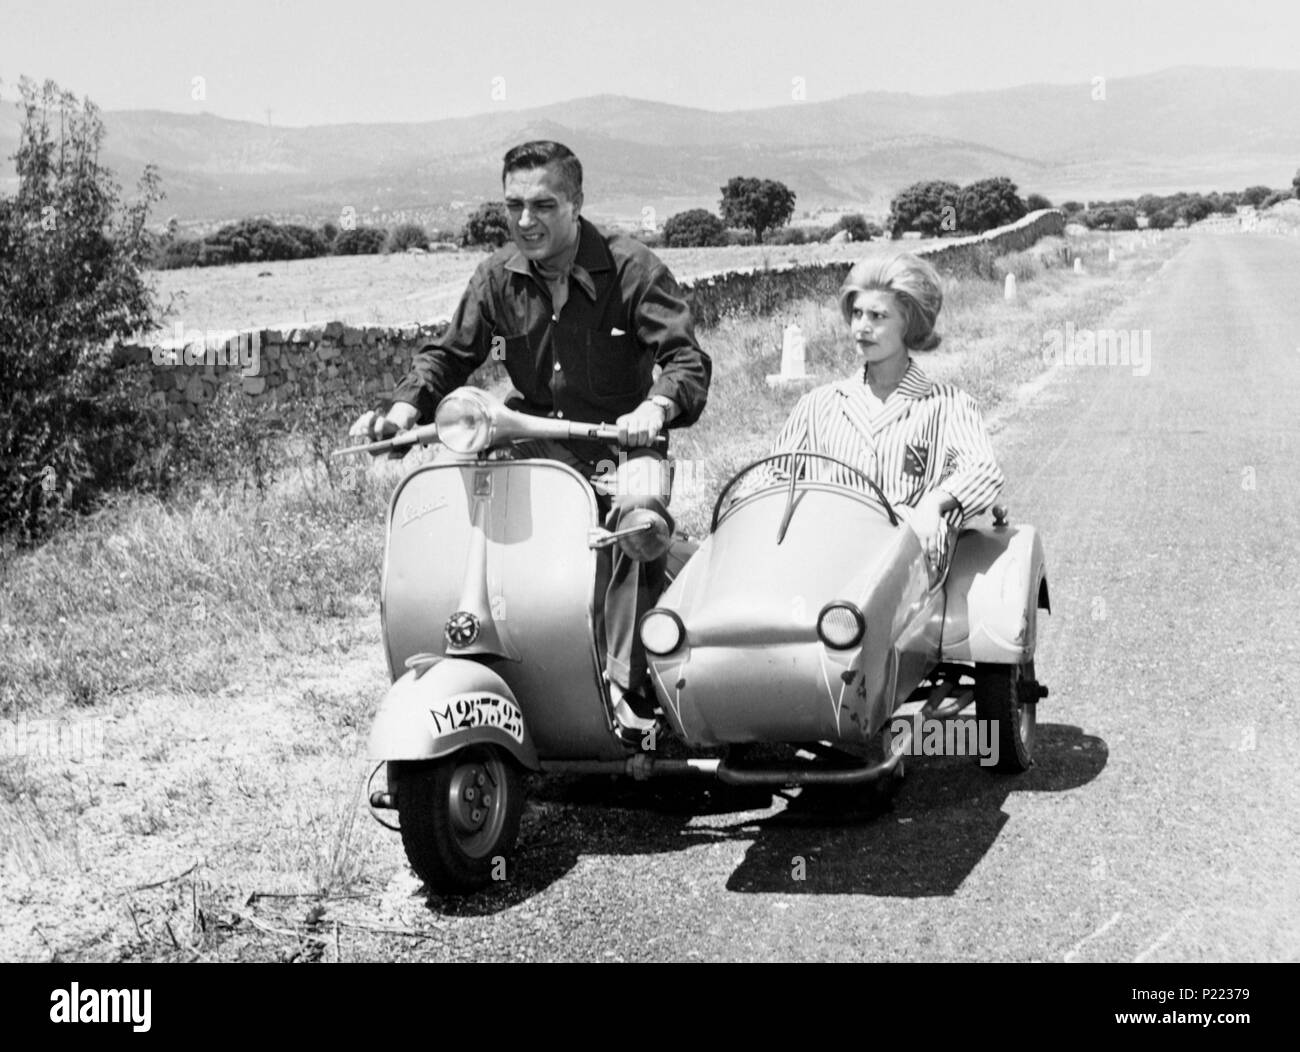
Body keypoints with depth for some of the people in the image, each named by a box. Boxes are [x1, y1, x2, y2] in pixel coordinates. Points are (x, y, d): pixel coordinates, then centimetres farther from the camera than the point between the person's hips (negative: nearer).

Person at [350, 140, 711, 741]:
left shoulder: (630, 269, -8)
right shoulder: (498, 278, 5)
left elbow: (687, 358, -16)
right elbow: (448, 354, 10)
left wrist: (655, 406, -39)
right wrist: (405, 409, -11)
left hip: (619, 443, -4)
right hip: (534, 441, 4)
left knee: (639, 508, -36)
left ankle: (630, 686, -31)